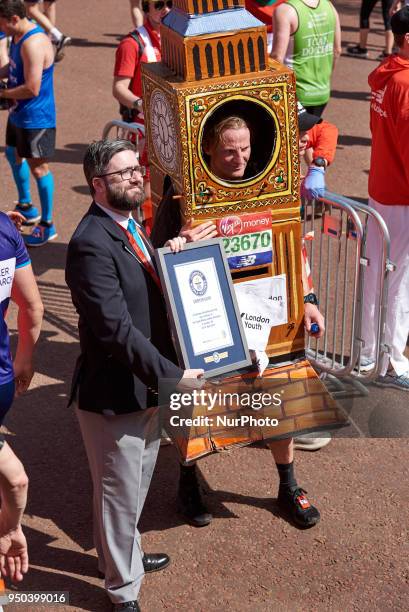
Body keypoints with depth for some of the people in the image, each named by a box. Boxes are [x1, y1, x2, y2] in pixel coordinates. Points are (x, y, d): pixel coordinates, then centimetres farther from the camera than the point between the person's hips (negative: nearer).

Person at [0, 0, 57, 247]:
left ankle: (47, 225, 11)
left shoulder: (33, 43, -27)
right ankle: (26, 207, 44)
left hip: (36, 118, -11)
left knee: (38, 168, -1)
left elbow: (31, 89, -29)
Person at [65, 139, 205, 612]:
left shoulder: (130, 227, 6)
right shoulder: (92, 244, -25)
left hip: (147, 384, 9)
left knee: (136, 484, 27)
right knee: (119, 494, 9)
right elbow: (116, 329, -29)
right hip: (114, 394, -9)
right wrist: (172, 375, -28)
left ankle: (126, 554, 49)